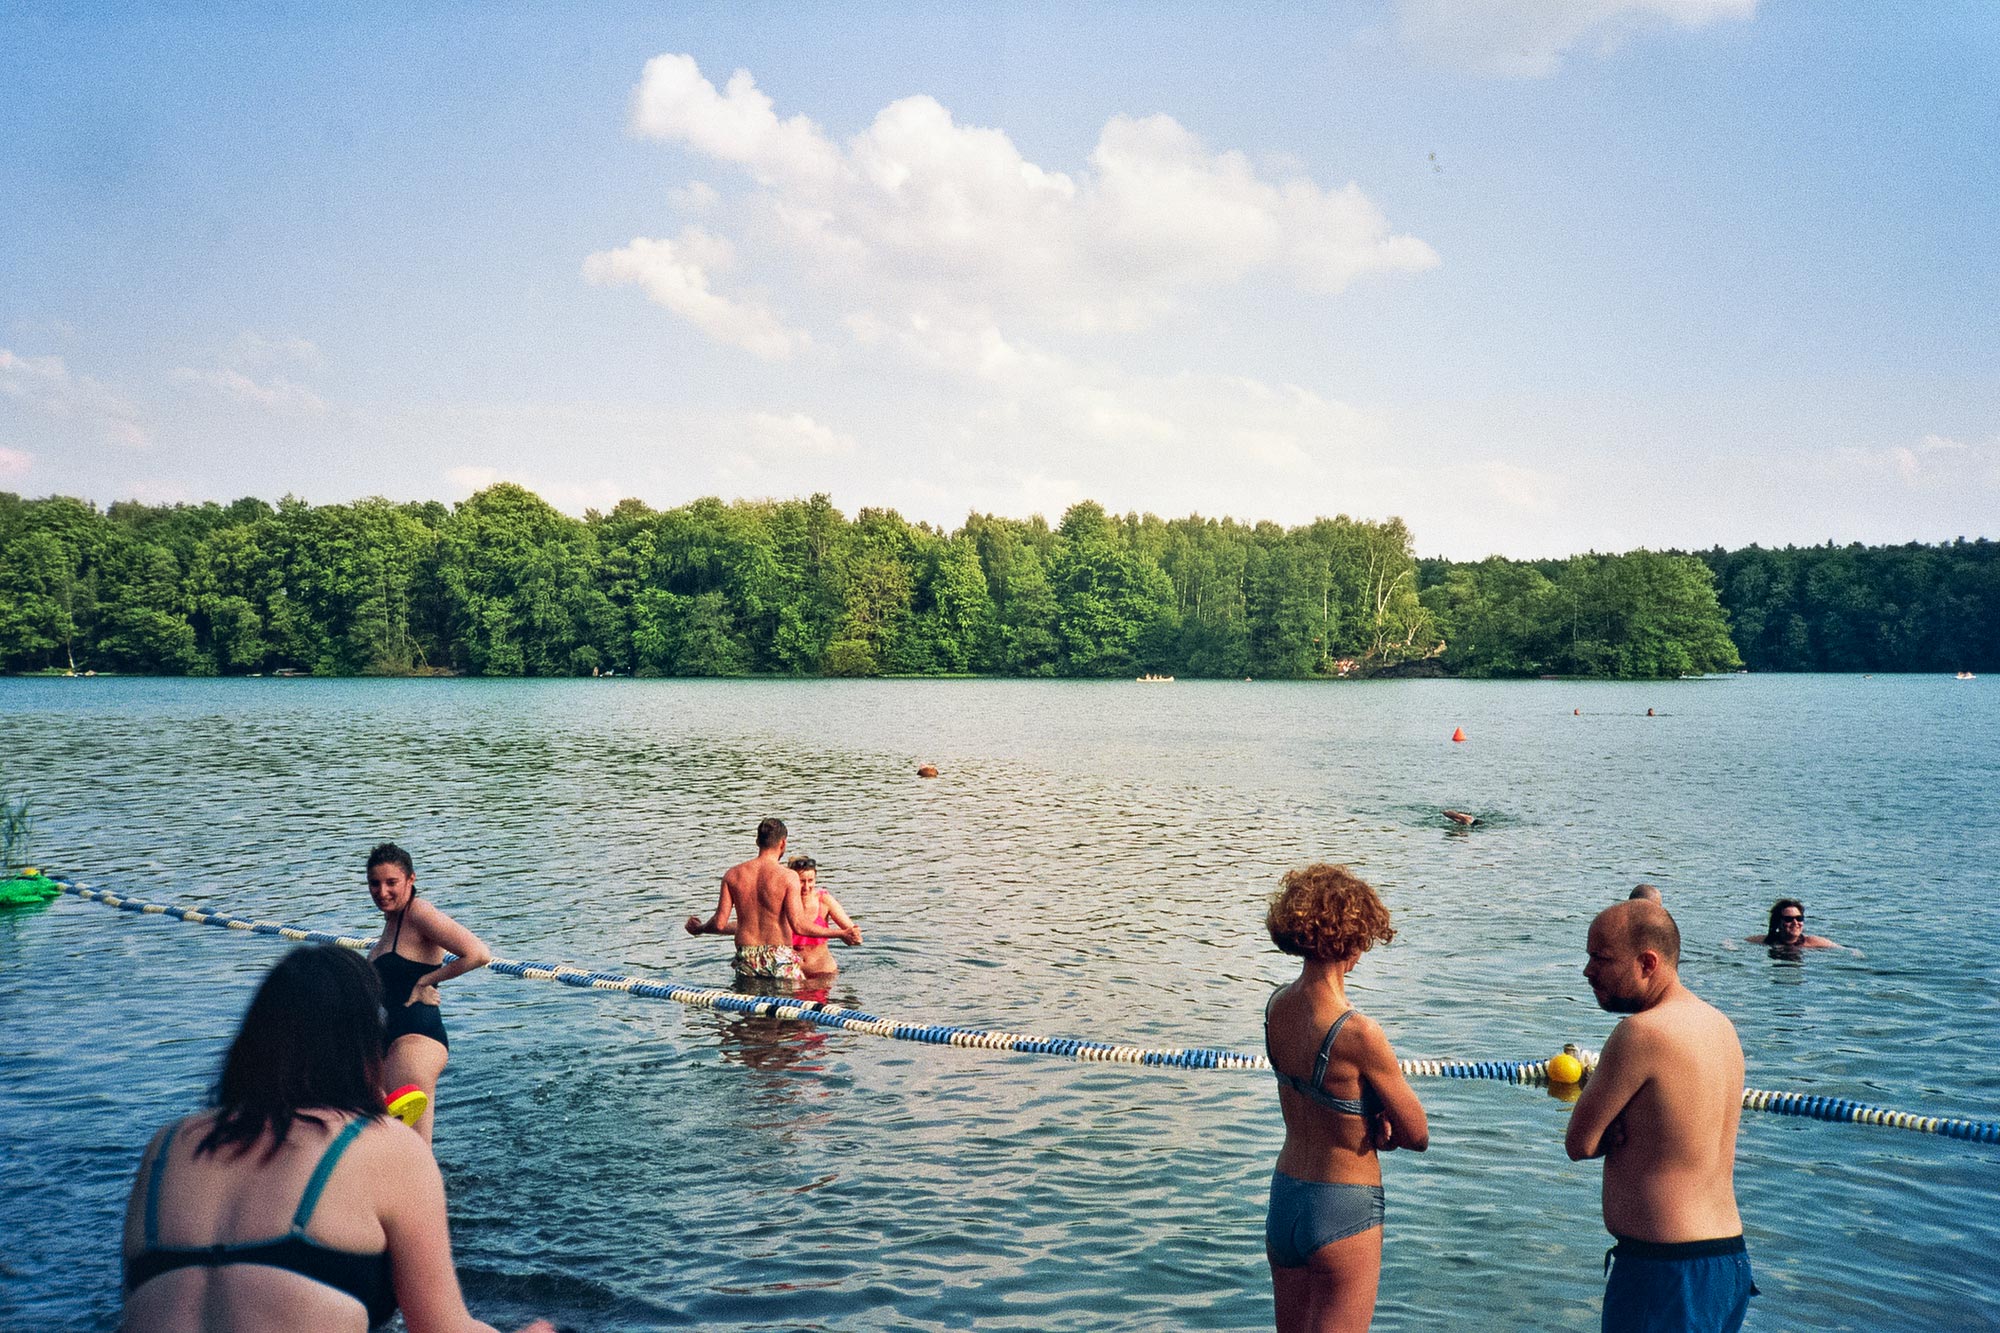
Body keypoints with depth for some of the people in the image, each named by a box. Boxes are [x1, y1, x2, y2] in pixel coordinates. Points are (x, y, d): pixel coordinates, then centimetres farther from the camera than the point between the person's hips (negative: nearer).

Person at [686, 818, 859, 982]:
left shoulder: (733, 875, 3)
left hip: (746, 958, 3)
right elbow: (798, 925, -15)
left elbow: (719, 923, 2)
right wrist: (841, 933, -9)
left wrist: (699, 928, 23)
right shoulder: (788, 875, -8)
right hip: (779, 957, -3)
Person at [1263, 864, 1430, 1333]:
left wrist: (1371, 1119, -7)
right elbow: (1418, 1135, -12)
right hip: (1343, 1214, -7)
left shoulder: (1276, 1005, -3)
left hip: (1283, 1201, 7)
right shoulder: (1359, 1034, -25)